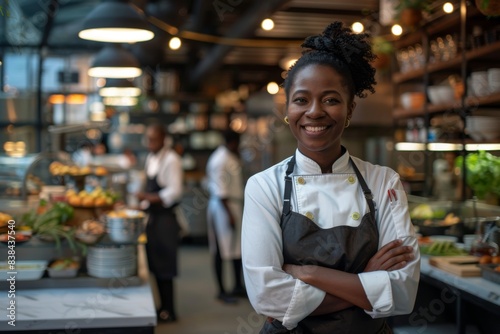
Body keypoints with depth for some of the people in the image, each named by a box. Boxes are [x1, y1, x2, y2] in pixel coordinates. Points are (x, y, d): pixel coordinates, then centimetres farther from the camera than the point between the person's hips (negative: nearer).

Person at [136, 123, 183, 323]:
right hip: (152, 215, 8)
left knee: (165, 267, -1)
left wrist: (148, 197, -23)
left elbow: (174, 192, -19)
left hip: (165, 217, -8)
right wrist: (143, 205, 7)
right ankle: (163, 307, 24)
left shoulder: (171, 160, -13)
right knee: (155, 263, 12)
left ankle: (168, 311, 11)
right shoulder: (150, 158, 11)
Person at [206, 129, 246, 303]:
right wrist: (229, 213, -23)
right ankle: (221, 291, 9)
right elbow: (221, 191, -22)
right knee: (221, 251, 0)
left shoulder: (230, 157, 11)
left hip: (234, 205, 10)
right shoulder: (220, 160, -19)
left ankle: (238, 286, 29)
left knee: (238, 247, 17)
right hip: (222, 205, -10)